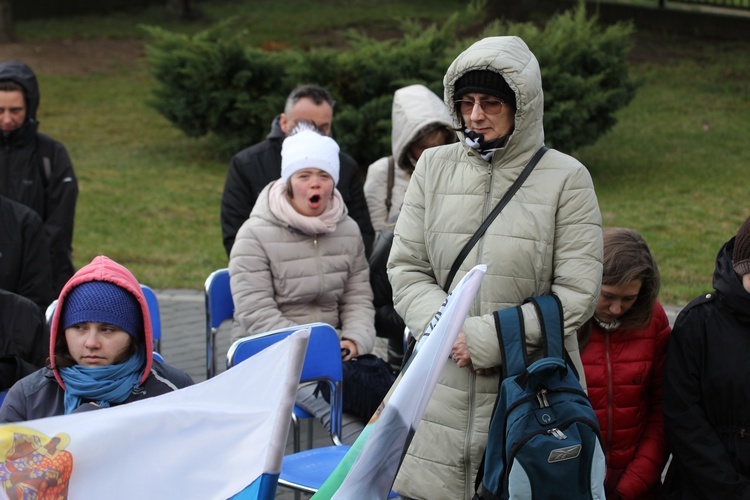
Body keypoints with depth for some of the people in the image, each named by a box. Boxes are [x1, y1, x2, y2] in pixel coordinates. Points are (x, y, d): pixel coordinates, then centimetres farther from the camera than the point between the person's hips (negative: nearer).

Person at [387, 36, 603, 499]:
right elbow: (407, 269, 6)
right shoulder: (434, 167, 8)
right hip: (444, 386, 3)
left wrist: (487, 339, -12)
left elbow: (576, 294, -6)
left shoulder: (566, 178, -2)